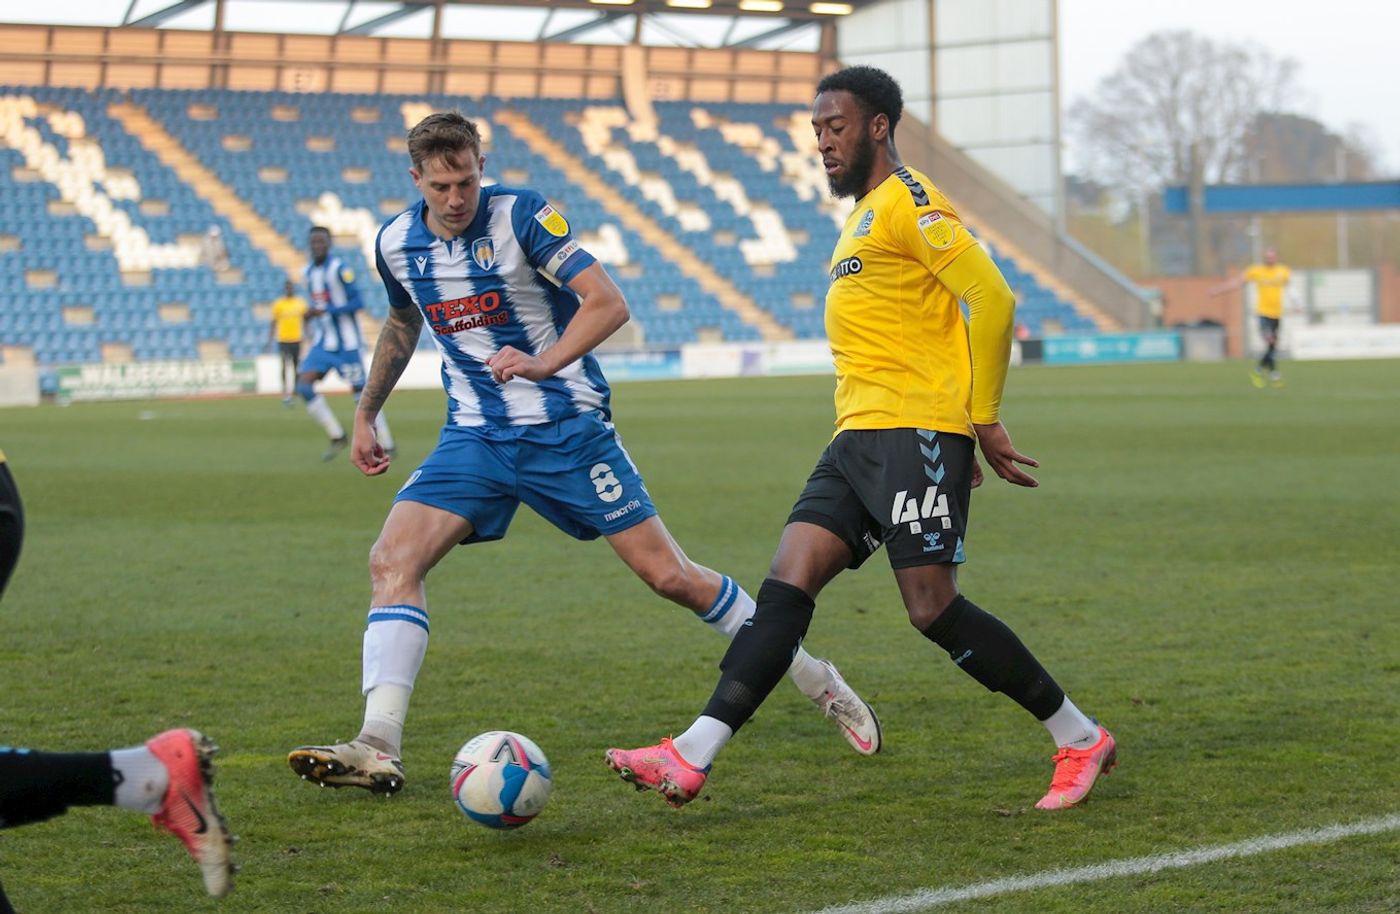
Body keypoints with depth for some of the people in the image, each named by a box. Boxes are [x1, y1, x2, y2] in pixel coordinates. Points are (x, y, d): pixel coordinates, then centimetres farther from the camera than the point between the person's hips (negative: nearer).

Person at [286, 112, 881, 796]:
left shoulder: (520, 214, -13)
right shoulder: (396, 243, 2)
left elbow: (608, 303, -18)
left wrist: (545, 363, -32)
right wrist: (366, 412, 24)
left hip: (566, 428, -4)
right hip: (474, 437, 4)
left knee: (668, 574, -3)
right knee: (392, 559, -18)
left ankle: (818, 682, 15)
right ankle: (378, 749, -24)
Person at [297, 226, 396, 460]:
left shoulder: (339, 269, -13)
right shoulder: (309, 271, 9)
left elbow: (357, 302, -17)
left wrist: (324, 311, -23)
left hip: (345, 344, -7)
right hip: (322, 344, 7)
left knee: (360, 392, -2)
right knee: (304, 386, -8)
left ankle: (386, 443, 11)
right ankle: (337, 437, 3)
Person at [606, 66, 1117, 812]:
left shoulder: (908, 201, -7)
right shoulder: (863, 216, 24)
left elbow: (991, 298, -16)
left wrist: (984, 417, -13)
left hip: (917, 431, -9)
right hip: (860, 436, 9)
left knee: (932, 610, -11)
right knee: (789, 580, -4)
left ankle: (1079, 740, 3)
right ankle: (692, 757, -13)